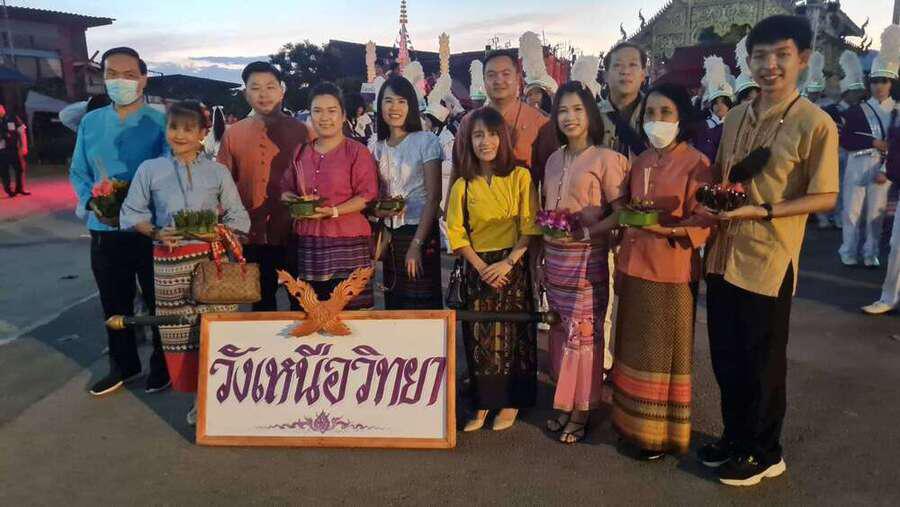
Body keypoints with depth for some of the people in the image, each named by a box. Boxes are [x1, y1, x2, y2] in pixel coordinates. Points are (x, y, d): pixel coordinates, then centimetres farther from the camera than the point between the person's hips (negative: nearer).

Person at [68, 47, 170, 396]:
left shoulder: (160, 122, -8)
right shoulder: (90, 122, 6)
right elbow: (78, 173, 10)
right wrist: (92, 204, -9)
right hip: (104, 231, 4)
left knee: (158, 302, 10)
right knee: (114, 304, 17)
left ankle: (162, 365, 28)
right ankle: (123, 365, 35)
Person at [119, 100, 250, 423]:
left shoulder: (217, 171, 6)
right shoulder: (150, 169, 6)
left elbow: (238, 215, 7)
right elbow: (132, 213, 8)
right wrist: (156, 233, -9)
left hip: (211, 258, 0)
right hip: (169, 260, 1)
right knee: (179, 331, 3)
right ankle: (195, 395, 17)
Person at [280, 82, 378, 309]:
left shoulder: (358, 152, 0)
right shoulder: (301, 153, 15)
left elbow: (367, 196, -7)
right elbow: (286, 189, 20)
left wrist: (333, 211, -17)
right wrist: (296, 201, -2)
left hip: (347, 245, -4)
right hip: (307, 244, 4)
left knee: (350, 307, -6)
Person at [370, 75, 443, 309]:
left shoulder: (426, 141, -5)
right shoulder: (378, 148, 10)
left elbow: (433, 197, -10)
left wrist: (416, 244, -16)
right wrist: (378, 209, -8)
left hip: (420, 231, -5)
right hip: (389, 235, 5)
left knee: (421, 306, -4)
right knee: (394, 304, 8)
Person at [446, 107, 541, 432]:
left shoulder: (520, 177, -3)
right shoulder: (463, 185, 3)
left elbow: (530, 227, -7)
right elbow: (456, 233, 0)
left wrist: (506, 263, -16)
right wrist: (482, 267, -11)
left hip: (513, 267, -2)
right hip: (477, 269, 2)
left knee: (514, 333, 4)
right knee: (479, 336, 5)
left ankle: (511, 401, 20)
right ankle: (483, 402, 19)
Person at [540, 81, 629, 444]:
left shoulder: (605, 159, -7)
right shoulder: (554, 160, 12)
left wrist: (587, 231, -21)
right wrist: (539, 257, 13)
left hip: (586, 258, -5)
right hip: (554, 257, 6)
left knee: (584, 332, 1)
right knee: (561, 330, 11)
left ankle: (581, 411, 14)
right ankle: (564, 404, 24)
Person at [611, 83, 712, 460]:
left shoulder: (696, 164, -8)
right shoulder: (640, 162, 11)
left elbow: (703, 224, -11)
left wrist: (660, 226, -26)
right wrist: (620, 266, 14)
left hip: (671, 273, -6)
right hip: (634, 268, 6)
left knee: (664, 354, 4)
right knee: (634, 350, 12)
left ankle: (662, 433, 20)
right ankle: (633, 422, 27)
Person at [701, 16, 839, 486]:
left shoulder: (815, 124, -11)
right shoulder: (735, 118, 7)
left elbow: (824, 197, -11)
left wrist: (760, 211, -21)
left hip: (768, 261, -6)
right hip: (724, 255, 6)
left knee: (762, 363, 8)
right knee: (725, 356, 16)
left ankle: (765, 453, 28)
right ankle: (735, 436, 36)